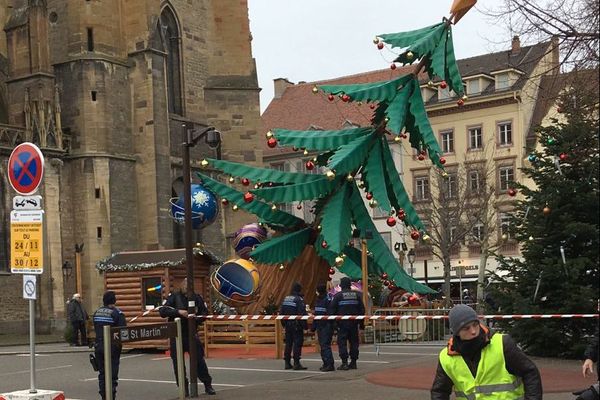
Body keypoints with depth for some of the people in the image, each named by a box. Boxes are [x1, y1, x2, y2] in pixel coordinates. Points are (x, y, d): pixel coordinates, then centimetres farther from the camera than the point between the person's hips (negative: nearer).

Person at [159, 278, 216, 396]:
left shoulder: (196, 297, 2)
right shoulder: (174, 297, -3)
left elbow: (205, 312, 10)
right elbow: (162, 311, -12)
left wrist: (197, 315, -13)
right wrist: (178, 312, -25)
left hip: (191, 334, 1)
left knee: (199, 359, 0)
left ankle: (208, 386, 12)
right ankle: (184, 389, 14)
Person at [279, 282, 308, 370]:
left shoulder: (285, 299, 9)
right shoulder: (299, 299, -13)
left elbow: (281, 312, 13)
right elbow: (302, 313, -18)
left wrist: (284, 324, 20)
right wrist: (305, 325, -12)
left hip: (287, 325, 7)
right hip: (296, 325, -7)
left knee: (288, 343, 13)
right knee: (297, 343, -4)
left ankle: (287, 363, 17)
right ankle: (296, 363, -6)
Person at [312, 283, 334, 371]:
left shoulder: (328, 300, -14)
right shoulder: (318, 300, 14)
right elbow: (316, 314, 21)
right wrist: (314, 327, 20)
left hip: (326, 326, -9)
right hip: (319, 326, 9)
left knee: (325, 345, -11)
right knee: (322, 345, 12)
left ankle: (330, 364, -10)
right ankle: (325, 363, 18)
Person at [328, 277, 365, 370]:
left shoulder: (338, 295, -6)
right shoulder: (357, 295, 7)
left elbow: (332, 310, -6)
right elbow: (362, 309, 10)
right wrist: (361, 321, 16)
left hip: (342, 323, -4)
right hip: (354, 323, 4)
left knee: (342, 342, -2)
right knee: (354, 342, 11)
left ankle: (344, 363, -8)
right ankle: (353, 362, 13)